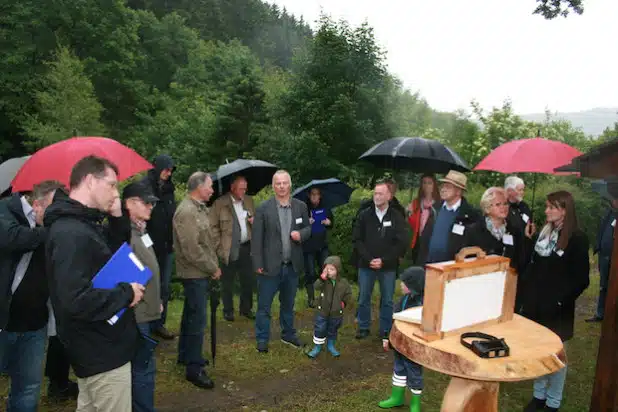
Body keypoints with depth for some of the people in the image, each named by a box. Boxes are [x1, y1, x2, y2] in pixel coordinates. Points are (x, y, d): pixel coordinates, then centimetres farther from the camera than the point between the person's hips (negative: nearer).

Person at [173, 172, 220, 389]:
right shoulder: (187, 212, -20)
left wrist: (214, 263, 7)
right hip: (195, 273, -10)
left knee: (191, 314, 21)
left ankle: (185, 355, 36)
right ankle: (194, 368, 7)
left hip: (200, 273, 10)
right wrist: (212, 268, -14)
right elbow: (192, 249, -23)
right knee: (198, 319, -4)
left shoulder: (201, 208, 10)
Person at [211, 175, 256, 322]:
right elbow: (214, 227, -4)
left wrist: (255, 221, -1)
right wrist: (219, 247, -8)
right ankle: (228, 311, 21)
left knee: (248, 280, 10)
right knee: (228, 282, 6)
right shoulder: (220, 203, -5)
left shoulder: (249, 200, 9)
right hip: (229, 249, -4)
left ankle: (246, 309, 27)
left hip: (246, 247, 4)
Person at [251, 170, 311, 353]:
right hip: (270, 265, -3)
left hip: (292, 265, 4)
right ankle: (262, 340, 20)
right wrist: (258, 264, -11)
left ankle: (288, 335, 35)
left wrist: (301, 234, -12)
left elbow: (308, 228, 12)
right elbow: (257, 238, -8)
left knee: (288, 304, 19)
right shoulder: (263, 208, -7)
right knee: (264, 305, 6)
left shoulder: (301, 206, 3)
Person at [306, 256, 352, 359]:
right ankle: (317, 347, 21)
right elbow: (316, 287, -28)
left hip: (336, 313, 1)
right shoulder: (324, 281, -10)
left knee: (332, 331, 17)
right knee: (319, 330, 5)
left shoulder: (343, 282, -8)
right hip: (322, 311, -1)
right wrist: (323, 277, -39)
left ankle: (331, 345, 38)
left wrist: (344, 303, -10)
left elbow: (349, 294, 4)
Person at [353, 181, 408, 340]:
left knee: (387, 300, 7)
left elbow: (401, 243, -6)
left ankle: (386, 330, 21)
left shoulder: (397, 217, -3)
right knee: (363, 298, 9)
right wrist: (369, 259, -10)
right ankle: (363, 327, 24)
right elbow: (357, 239, 1)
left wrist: (383, 260, -12)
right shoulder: (365, 215, 2)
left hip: (388, 266, -1)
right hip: (366, 264, 1)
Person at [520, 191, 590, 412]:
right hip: (535, 302, 5)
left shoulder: (577, 238, -11)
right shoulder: (544, 232, 6)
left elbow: (581, 279, -11)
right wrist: (526, 295, 2)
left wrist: (562, 300, -15)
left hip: (556, 307, -5)